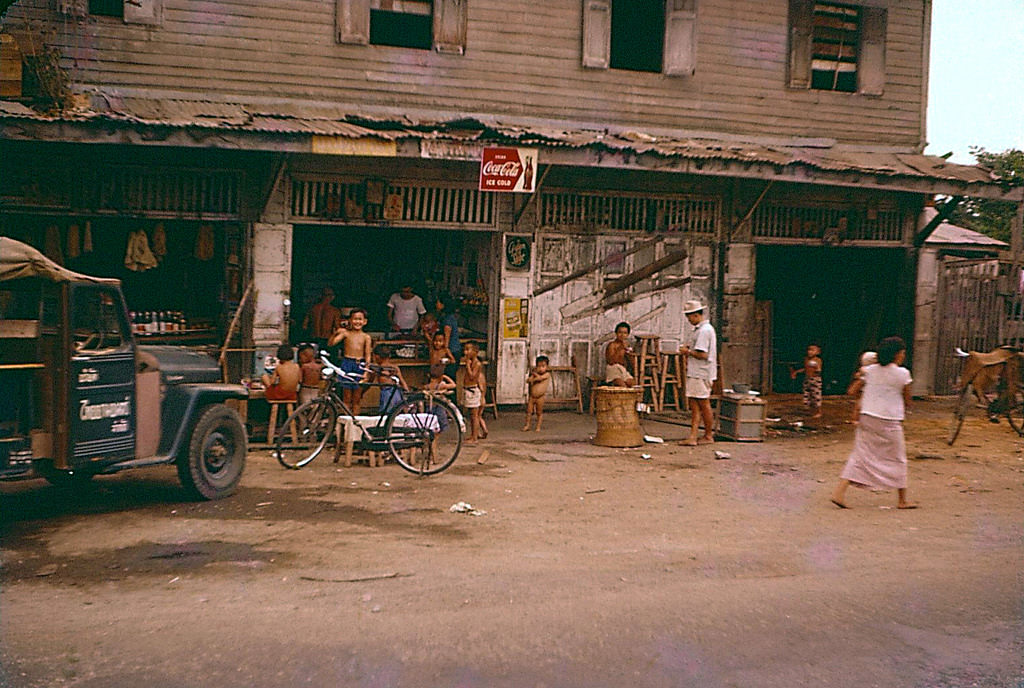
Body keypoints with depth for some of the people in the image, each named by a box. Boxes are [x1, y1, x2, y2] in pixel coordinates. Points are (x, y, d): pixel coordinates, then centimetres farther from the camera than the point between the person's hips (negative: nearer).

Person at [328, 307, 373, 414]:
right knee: (347, 398, 2)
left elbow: (368, 356, 1)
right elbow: (331, 343, -6)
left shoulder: (366, 337, 3)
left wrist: (366, 372, -6)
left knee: (356, 399, 6)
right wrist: (335, 333, -23)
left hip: (360, 366, 1)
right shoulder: (346, 333, 3)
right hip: (346, 364, 0)